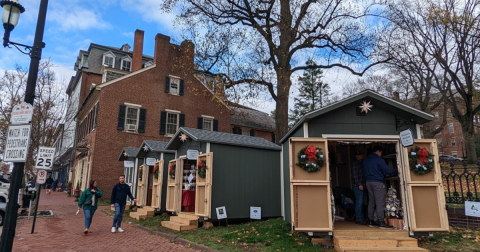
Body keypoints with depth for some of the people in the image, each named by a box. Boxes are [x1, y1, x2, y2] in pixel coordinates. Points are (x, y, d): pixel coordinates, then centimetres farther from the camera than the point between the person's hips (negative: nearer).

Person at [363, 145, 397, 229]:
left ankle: (371, 221, 14)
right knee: (380, 203, -6)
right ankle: (381, 223, -7)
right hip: (378, 182, -7)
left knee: (371, 202, 11)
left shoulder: (366, 160, 14)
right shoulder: (379, 159, -9)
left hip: (368, 182, 7)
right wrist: (395, 170, 6)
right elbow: (387, 170, -10)